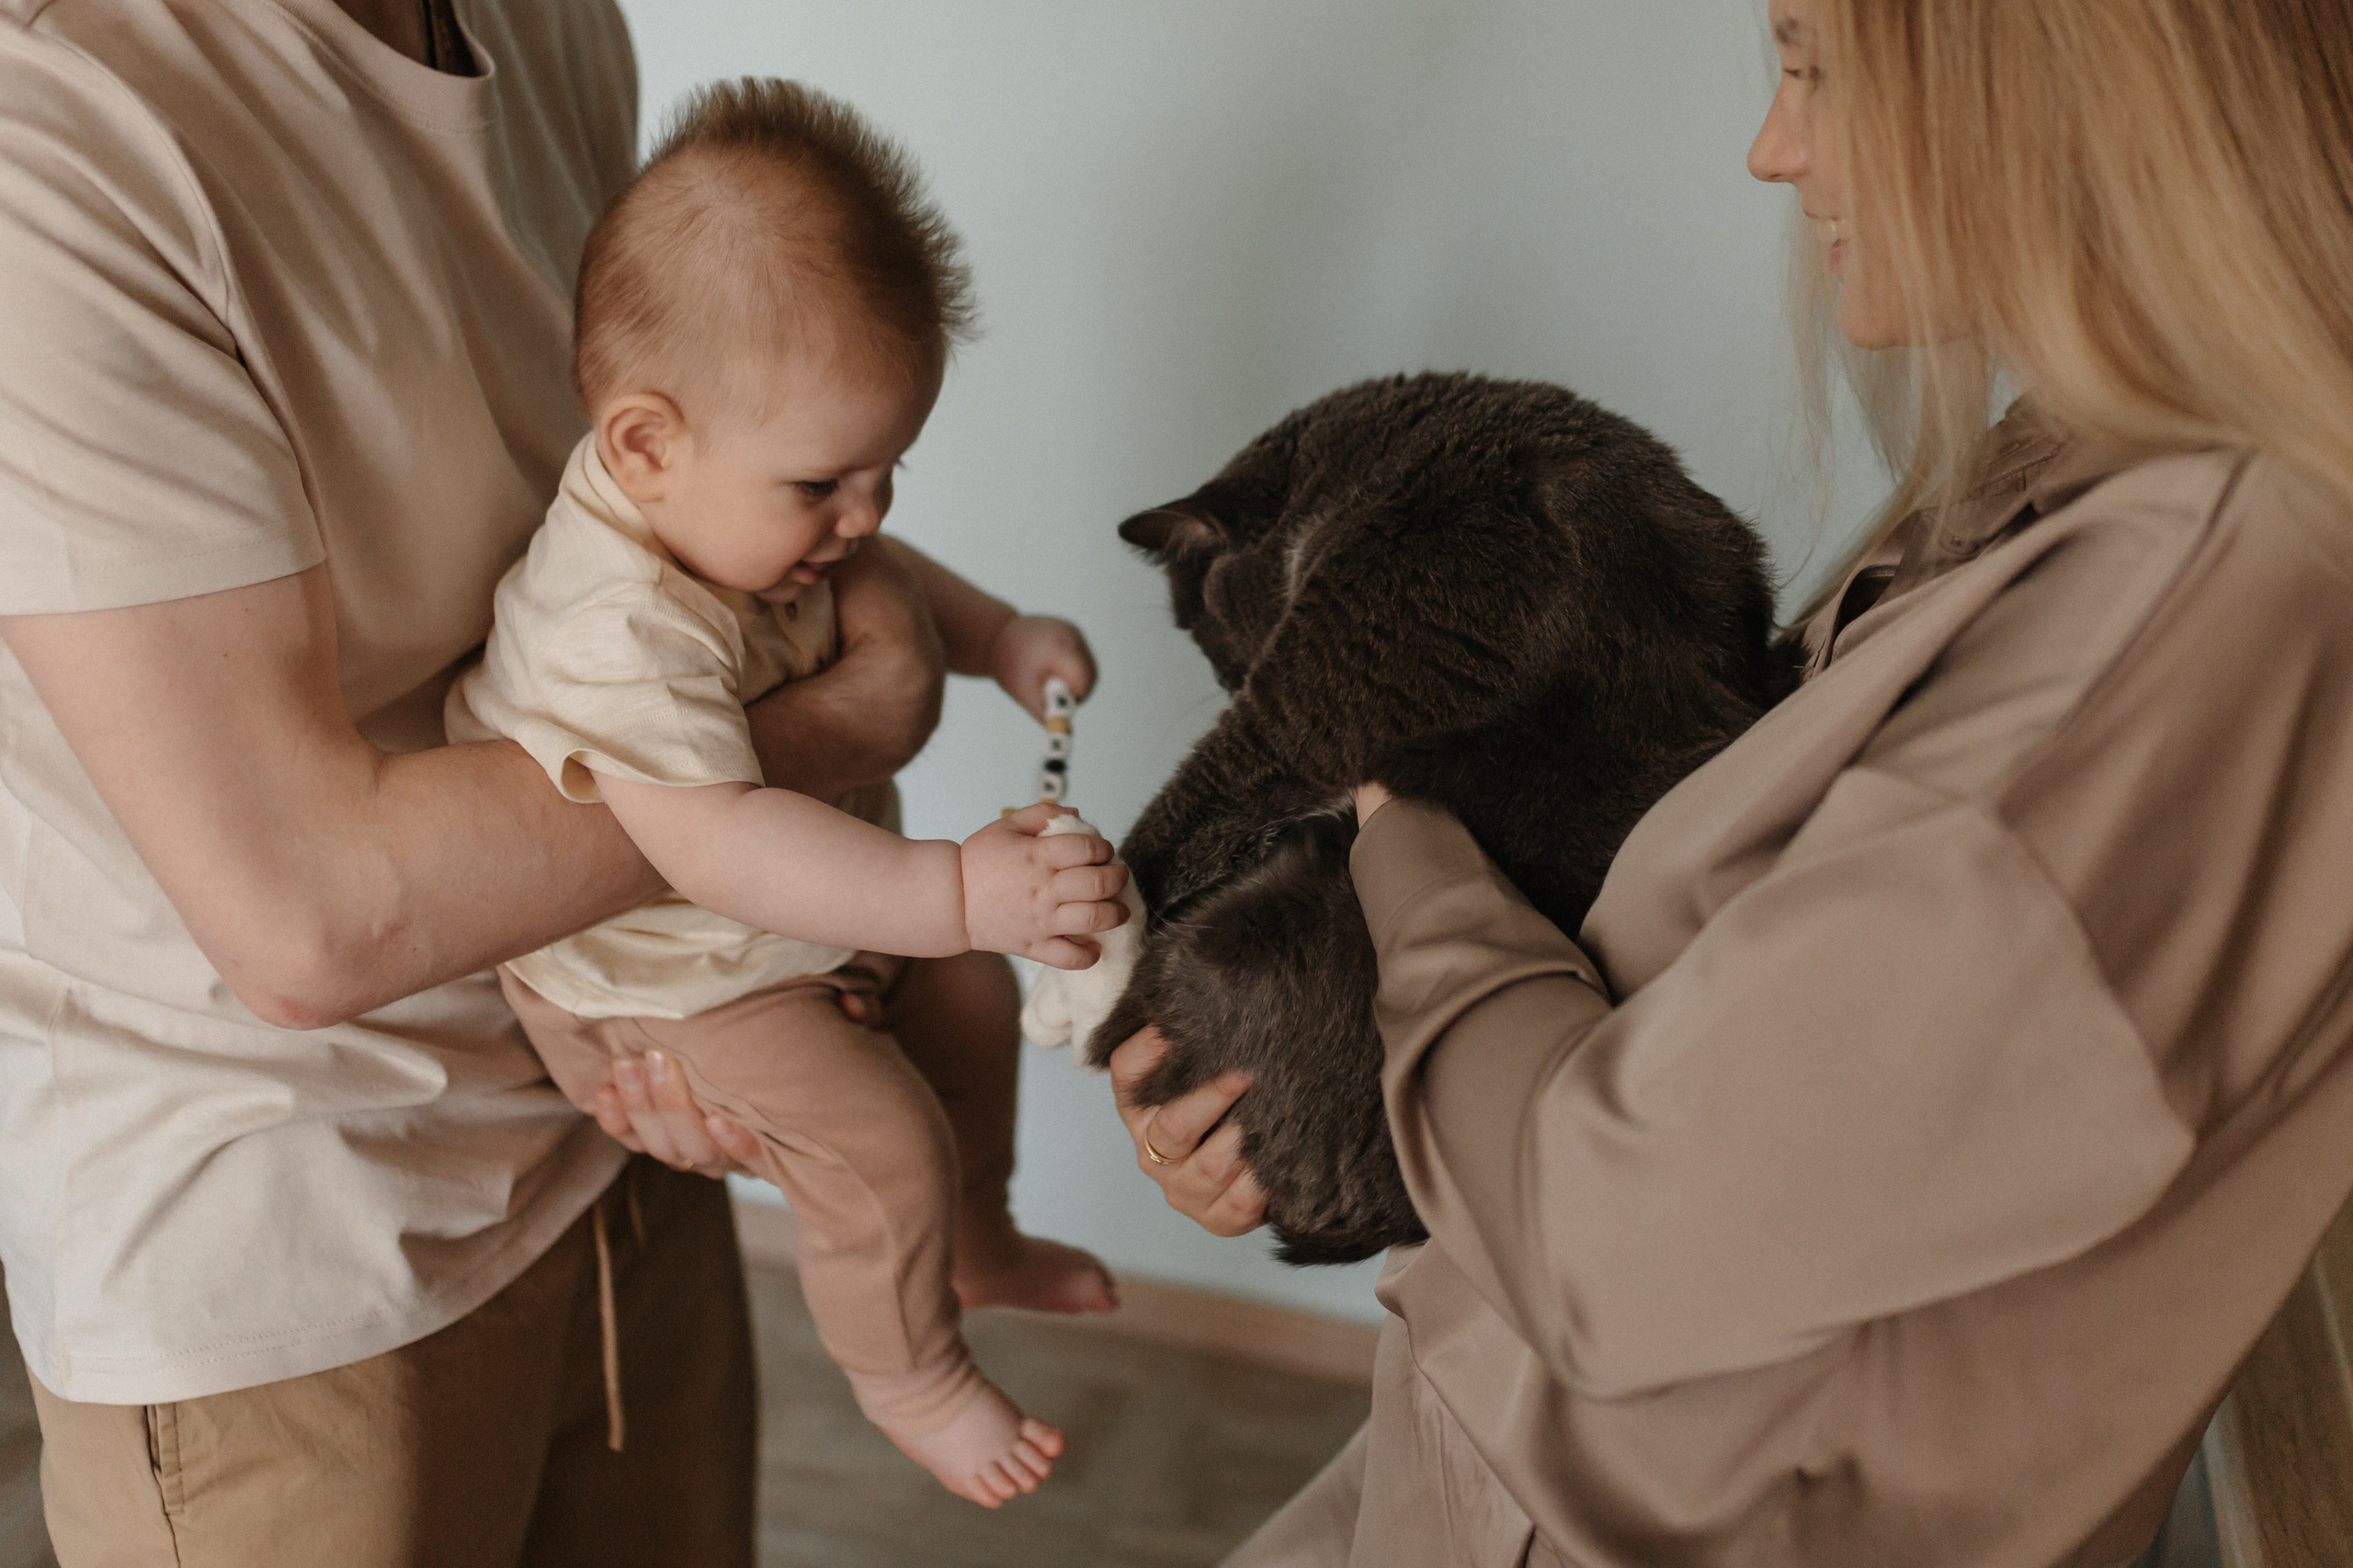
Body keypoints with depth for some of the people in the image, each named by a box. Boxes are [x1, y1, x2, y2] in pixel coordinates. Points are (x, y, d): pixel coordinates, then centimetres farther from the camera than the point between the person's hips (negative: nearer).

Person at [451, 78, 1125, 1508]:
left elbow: (866, 584, 13)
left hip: (817, 902, 9)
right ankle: (911, 1379, 18)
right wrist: (956, 891, -56)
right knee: (883, 1145, -11)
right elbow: (718, 845, -50)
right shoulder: (620, 633, -41)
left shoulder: (739, 506, -9)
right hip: (672, 976, -9)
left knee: (974, 1003, 19)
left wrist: (1000, 638, -1)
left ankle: (977, 1243, 45)